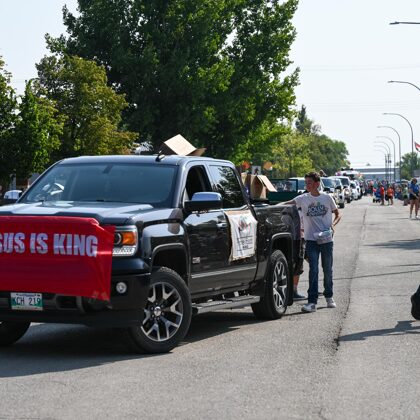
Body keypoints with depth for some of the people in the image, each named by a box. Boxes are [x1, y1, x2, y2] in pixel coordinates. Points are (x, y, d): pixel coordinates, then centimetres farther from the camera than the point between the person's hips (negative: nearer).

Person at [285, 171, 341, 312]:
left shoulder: (327, 198, 2)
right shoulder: (303, 199, 2)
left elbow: (337, 214, 11)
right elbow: (286, 204, -3)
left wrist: (333, 224, -7)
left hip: (326, 239, 1)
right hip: (311, 240, -1)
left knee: (328, 270, 11)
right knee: (313, 270, -10)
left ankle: (329, 297, 29)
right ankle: (312, 302, -12)